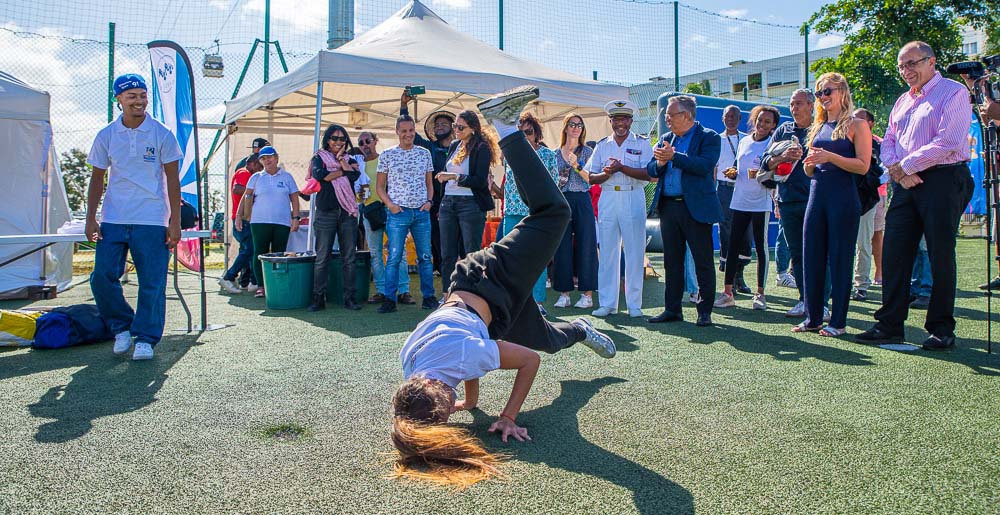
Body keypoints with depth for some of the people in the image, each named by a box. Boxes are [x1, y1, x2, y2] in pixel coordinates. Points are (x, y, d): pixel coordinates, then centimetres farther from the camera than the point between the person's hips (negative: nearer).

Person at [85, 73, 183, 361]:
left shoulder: (162, 135, 0)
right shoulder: (106, 136, 7)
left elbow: (172, 180, 1)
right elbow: (97, 179, 12)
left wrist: (175, 221, -4)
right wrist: (90, 218, 5)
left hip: (152, 221, -3)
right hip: (113, 220, 3)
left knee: (152, 282, -2)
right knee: (102, 277, -1)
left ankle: (146, 338, 10)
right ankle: (121, 327, 20)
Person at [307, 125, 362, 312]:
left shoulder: (350, 159, 17)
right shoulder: (319, 158, 11)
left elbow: (355, 176, -5)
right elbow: (319, 175, -11)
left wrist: (341, 158, 0)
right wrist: (345, 171, -4)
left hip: (348, 212, 3)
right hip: (325, 213, -2)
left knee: (350, 257, 2)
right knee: (322, 257, -3)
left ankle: (349, 297, 7)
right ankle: (318, 298, 3)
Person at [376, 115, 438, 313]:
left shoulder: (424, 153, 10)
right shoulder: (387, 155, 2)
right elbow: (380, 186, 4)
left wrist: (429, 201, -1)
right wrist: (390, 204, -9)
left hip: (422, 212, 3)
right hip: (398, 213, -2)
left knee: (425, 256, 6)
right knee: (394, 257, -3)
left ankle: (428, 297, 15)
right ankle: (389, 299, 3)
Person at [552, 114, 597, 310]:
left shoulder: (587, 151, 5)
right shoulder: (556, 153, 13)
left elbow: (592, 179, -4)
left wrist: (577, 165, -15)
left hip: (582, 201, -3)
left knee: (585, 246, -3)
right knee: (562, 247, 2)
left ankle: (587, 294, 2)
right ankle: (564, 294, 9)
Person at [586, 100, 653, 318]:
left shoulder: (641, 143, 5)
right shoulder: (602, 145, 14)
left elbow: (648, 174, -8)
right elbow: (592, 178, 9)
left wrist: (621, 168, -16)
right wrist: (606, 173, -11)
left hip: (633, 200, -3)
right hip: (607, 200, 3)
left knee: (634, 252, 0)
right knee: (607, 252, 3)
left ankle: (634, 304, 8)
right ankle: (607, 303, 10)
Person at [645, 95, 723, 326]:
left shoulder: (709, 137, -3)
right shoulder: (666, 139, 14)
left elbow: (704, 166, -19)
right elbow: (651, 170, 10)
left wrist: (674, 157, -21)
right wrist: (660, 163, -12)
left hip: (696, 208, -5)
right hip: (668, 207, 6)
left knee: (703, 262, 2)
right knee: (672, 261, 10)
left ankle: (705, 311, 12)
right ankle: (672, 309, 19)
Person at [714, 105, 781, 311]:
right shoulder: (744, 142, 13)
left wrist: (759, 174, -22)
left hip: (761, 203, -4)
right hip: (739, 201, 4)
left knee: (761, 248, 2)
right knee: (732, 247, 3)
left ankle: (760, 294, 10)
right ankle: (727, 293, 9)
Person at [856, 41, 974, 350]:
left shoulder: (953, 92, -3)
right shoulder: (903, 101, 20)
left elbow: (948, 142, -14)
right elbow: (887, 143, 16)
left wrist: (905, 166, -11)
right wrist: (896, 168, -5)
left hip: (942, 180, -6)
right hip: (905, 184, 7)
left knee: (941, 257, -1)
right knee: (894, 254, 2)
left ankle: (942, 329, 9)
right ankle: (890, 325, 8)